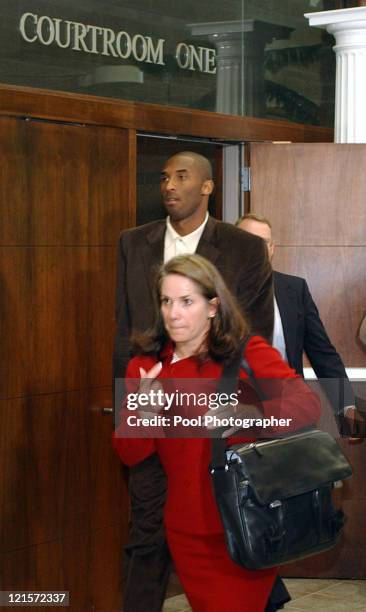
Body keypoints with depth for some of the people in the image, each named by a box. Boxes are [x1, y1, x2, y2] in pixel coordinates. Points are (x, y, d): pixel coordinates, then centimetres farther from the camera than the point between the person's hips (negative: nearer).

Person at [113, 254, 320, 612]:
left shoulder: (248, 353, -9)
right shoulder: (144, 367, 0)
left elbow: (307, 404, -21)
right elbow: (130, 455, -1)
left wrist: (251, 414, -40)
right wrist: (143, 412, -22)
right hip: (186, 533, 4)